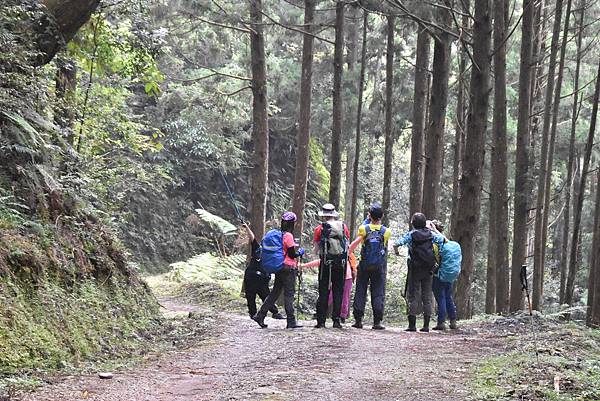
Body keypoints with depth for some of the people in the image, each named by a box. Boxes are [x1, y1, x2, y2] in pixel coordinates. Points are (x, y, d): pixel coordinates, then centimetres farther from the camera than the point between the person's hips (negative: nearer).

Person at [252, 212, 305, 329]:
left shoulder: (278, 234, 10)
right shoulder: (288, 235, -14)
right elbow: (292, 254, -13)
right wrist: (300, 252, 5)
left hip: (278, 269, 8)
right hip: (288, 268, -8)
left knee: (275, 292, 13)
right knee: (289, 294, -3)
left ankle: (260, 316, 11)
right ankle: (291, 321, -1)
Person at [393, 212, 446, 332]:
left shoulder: (410, 235, -6)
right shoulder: (431, 234, 4)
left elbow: (396, 244, -16)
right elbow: (443, 239, 19)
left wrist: (396, 252, 6)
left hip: (415, 269, -3)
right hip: (429, 269, 3)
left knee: (413, 296, 1)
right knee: (427, 296, 8)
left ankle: (412, 325, -3)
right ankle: (426, 325, 7)